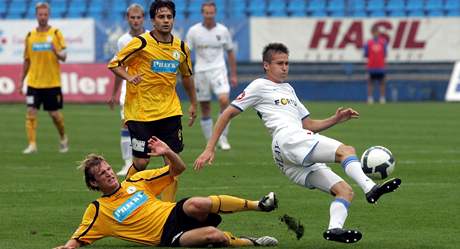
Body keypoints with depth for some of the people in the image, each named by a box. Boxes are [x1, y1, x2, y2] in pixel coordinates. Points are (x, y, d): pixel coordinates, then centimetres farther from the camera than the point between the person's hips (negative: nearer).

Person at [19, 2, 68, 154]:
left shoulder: (56, 33, -1)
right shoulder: (30, 35, 7)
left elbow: (64, 56, -7)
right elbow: (27, 60, 14)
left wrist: (57, 53, -30)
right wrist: (21, 81, 13)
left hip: (52, 82, -2)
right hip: (33, 82, 2)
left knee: (55, 114, 5)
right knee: (31, 112, -10)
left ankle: (63, 138, 30)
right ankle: (32, 144, -9)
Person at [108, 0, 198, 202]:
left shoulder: (181, 48, 5)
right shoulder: (141, 43, -10)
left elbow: (186, 76, 21)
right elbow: (114, 64, -5)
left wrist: (193, 104, 22)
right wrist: (129, 77, -23)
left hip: (169, 111, 4)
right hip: (140, 113, -4)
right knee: (141, 162, -3)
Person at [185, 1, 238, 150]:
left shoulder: (223, 30, 3)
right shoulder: (194, 31, 0)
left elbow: (230, 52, 12)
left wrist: (233, 75, 10)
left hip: (218, 70, 0)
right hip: (201, 72, 0)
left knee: (224, 100, -22)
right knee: (205, 109, 3)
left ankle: (223, 138, -9)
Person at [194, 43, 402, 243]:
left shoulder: (288, 89, 34)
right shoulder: (260, 86, 11)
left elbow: (308, 125, 33)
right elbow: (228, 114, 8)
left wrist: (335, 120, 15)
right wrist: (209, 149, 0)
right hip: (288, 139, -8)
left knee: (345, 191, -7)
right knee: (346, 151, -26)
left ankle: (335, 228, -27)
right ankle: (370, 189, -46)